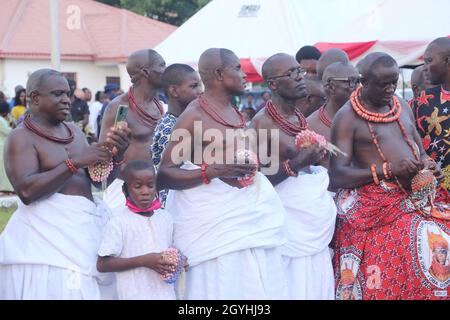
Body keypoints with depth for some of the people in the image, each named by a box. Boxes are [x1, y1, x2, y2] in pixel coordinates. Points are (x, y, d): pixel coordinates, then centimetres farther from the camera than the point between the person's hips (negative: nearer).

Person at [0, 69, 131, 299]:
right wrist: (75, 162, -21)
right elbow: (26, 191, -20)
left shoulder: (74, 131, 14)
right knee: (57, 290, -9)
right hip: (48, 232, -7)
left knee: (88, 290, 6)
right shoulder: (21, 138, -6)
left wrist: (117, 154, -6)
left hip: (85, 227, 7)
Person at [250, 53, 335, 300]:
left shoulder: (301, 118, 13)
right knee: (295, 287, -8)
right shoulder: (263, 122, -10)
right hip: (291, 218, -7)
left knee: (318, 285, 4)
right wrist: (297, 163, -25)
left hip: (315, 218, 7)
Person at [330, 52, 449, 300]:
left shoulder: (402, 106, 16)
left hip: (417, 201, 6)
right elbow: (337, 176, -12)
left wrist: (427, 164, 1)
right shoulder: (347, 117, -5)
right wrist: (387, 170, -20)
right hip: (377, 210, -6)